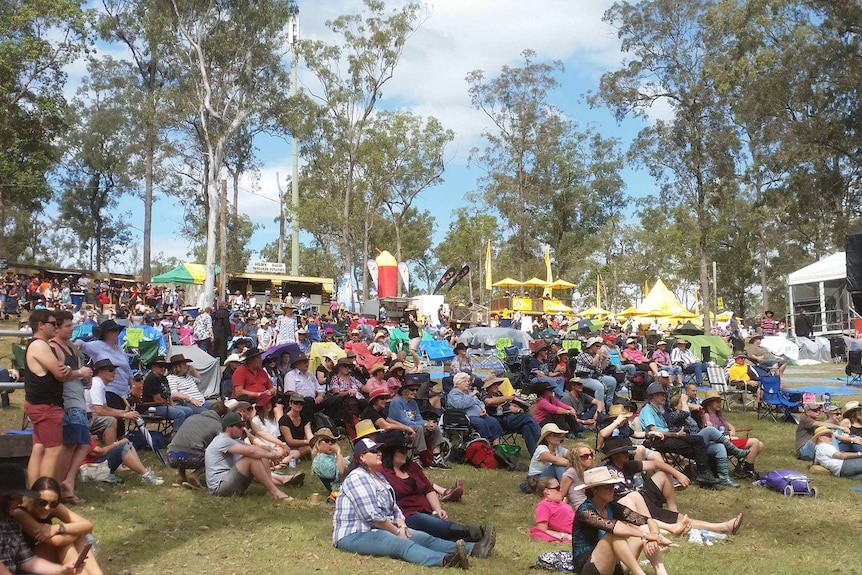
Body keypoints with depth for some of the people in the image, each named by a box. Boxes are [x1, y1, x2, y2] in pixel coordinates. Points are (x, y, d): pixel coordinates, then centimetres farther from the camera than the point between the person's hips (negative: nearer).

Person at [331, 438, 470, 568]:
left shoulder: (378, 476, 20)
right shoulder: (356, 478, -12)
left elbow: (394, 507, 16)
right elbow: (372, 516, -20)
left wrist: (402, 526, -4)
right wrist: (397, 531, -12)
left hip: (381, 529, 9)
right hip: (355, 535, -9)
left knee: (424, 538, -11)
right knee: (403, 544, -32)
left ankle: (471, 549, -26)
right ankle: (446, 560, -54)